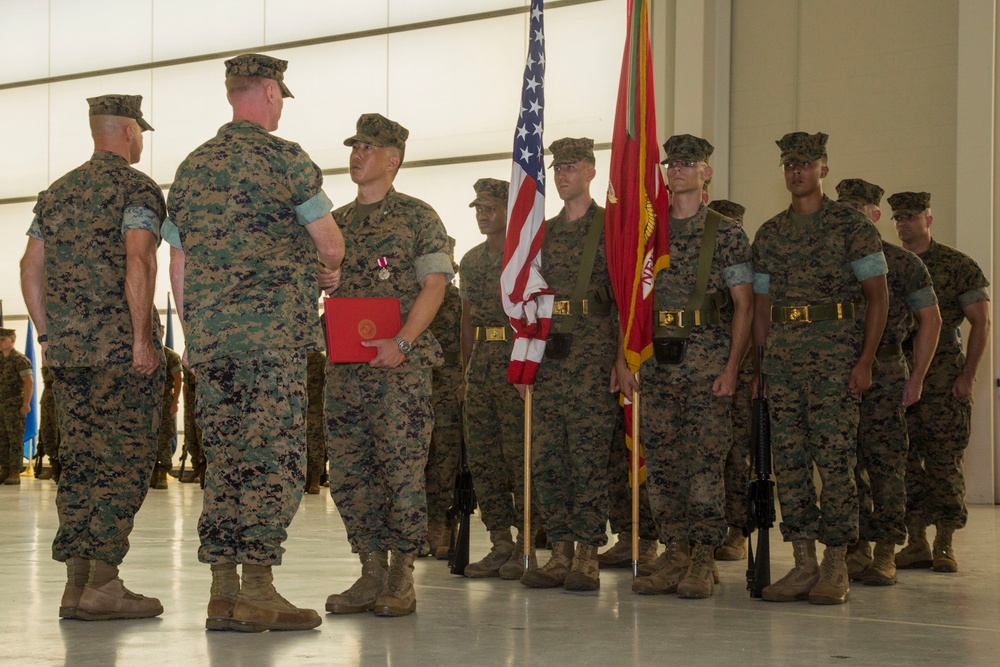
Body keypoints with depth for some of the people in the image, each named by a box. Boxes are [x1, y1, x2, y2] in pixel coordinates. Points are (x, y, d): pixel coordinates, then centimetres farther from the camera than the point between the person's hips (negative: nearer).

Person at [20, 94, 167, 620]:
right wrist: (142, 338, -16)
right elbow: (139, 261, -18)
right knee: (126, 460, -5)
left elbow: (31, 267, 14)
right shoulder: (137, 188, -5)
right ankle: (101, 584, -10)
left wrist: (47, 337, 17)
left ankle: (77, 584, 7)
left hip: (67, 349, 7)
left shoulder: (57, 193, 17)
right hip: (121, 348, -7)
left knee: (80, 461, 9)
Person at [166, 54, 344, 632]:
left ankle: (223, 592, 6)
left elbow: (178, 265, 18)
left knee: (225, 463, 8)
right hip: (273, 332, -7)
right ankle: (258, 592, -8)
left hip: (209, 337, 7)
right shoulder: (282, 157, -4)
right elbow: (330, 244, -4)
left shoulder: (192, 167, 16)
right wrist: (326, 268, 18)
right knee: (274, 461, -5)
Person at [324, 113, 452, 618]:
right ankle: (371, 574, 11)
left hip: (401, 364, -5)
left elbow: (434, 284, -5)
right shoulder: (336, 222, 18)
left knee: (402, 471, -6)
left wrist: (401, 343, -17)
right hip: (344, 365, 6)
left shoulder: (417, 217, 2)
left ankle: (401, 580, 1)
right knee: (348, 473, 3)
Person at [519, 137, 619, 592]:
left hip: (592, 360, -6)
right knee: (546, 460, 4)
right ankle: (560, 553, 11)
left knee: (589, 459, -5)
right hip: (547, 361, 6)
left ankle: (587, 557, -1)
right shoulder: (542, 234, 18)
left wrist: (623, 358, -10)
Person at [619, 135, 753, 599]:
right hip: (655, 361, 4)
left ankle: (704, 561, 0)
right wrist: (623, 359, 6)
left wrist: (732, 367, -10)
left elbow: (743, 305, -2)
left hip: (706, 360, -4)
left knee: (705, 461, -6)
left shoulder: (727, 235, 1)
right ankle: (675, 555, 13)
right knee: (661, 461, 4)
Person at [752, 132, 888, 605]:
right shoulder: (769, 234, 16)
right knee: (788, 462, 3)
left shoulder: (851, 226, 1)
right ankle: (803, 564, 9)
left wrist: (865, 360, -10)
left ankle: (836, 569, 0)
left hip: (835, 354, -5)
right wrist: (761, 364, 12)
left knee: (835, 460, -6)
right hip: (782, 354, 5)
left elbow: (878, 295, -3)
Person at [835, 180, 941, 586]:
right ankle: (857, 548, 9)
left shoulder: (902, 263, 2)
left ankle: (885, 553, -2)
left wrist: (916, 377, -1)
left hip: (883, 374, -4)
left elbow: (930, 320, 4)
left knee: (884, 462, -5)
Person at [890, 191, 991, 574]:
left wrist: (968, 376, -8)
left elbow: (981, 323, 0)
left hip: (944, 383, -4)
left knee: (945, 463, -4)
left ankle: (944, 545, 2)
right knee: (905, 463, 2)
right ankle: (916, 544, 9)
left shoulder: (957, 266, 1)